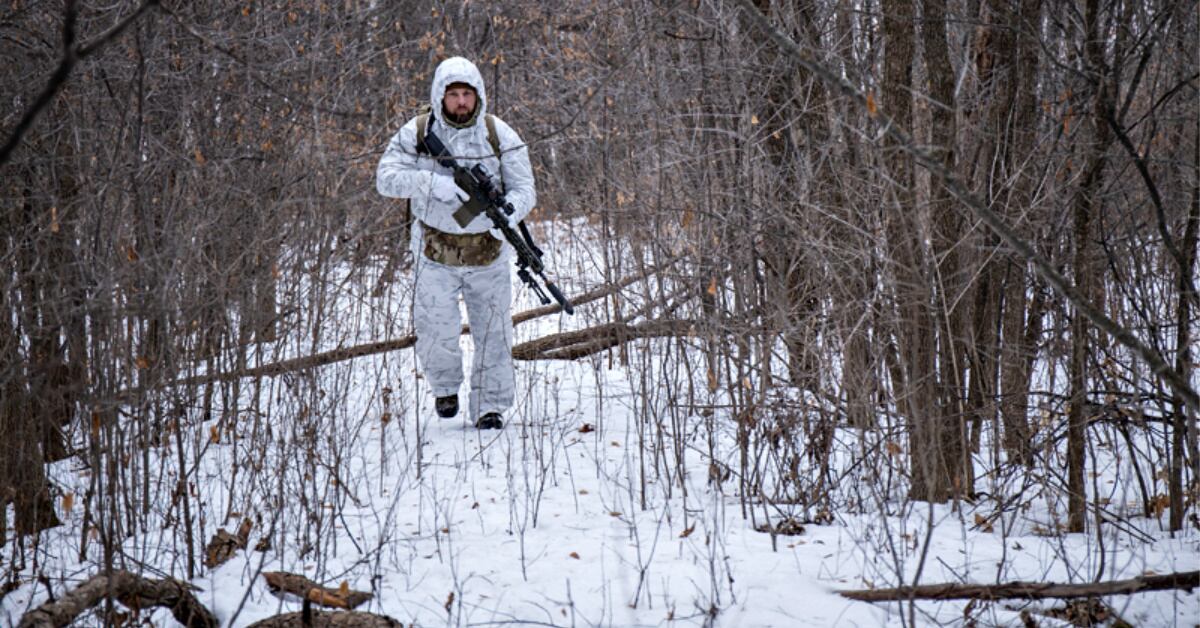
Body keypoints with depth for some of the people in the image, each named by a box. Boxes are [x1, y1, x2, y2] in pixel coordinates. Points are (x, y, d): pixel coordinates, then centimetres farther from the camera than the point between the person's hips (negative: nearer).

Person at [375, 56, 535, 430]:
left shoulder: (499, 135, -5)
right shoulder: (417, 133, -6)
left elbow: (524, 187, -7)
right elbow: (385, 178, -11)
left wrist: (505, 215, -29)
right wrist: (433, 183, -28)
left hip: (488, 252, 1)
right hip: (436, 252, -1)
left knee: (493, 332, 3)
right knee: (436, 331, -7)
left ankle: (490, 405, 19)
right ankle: (445, 386, 23)